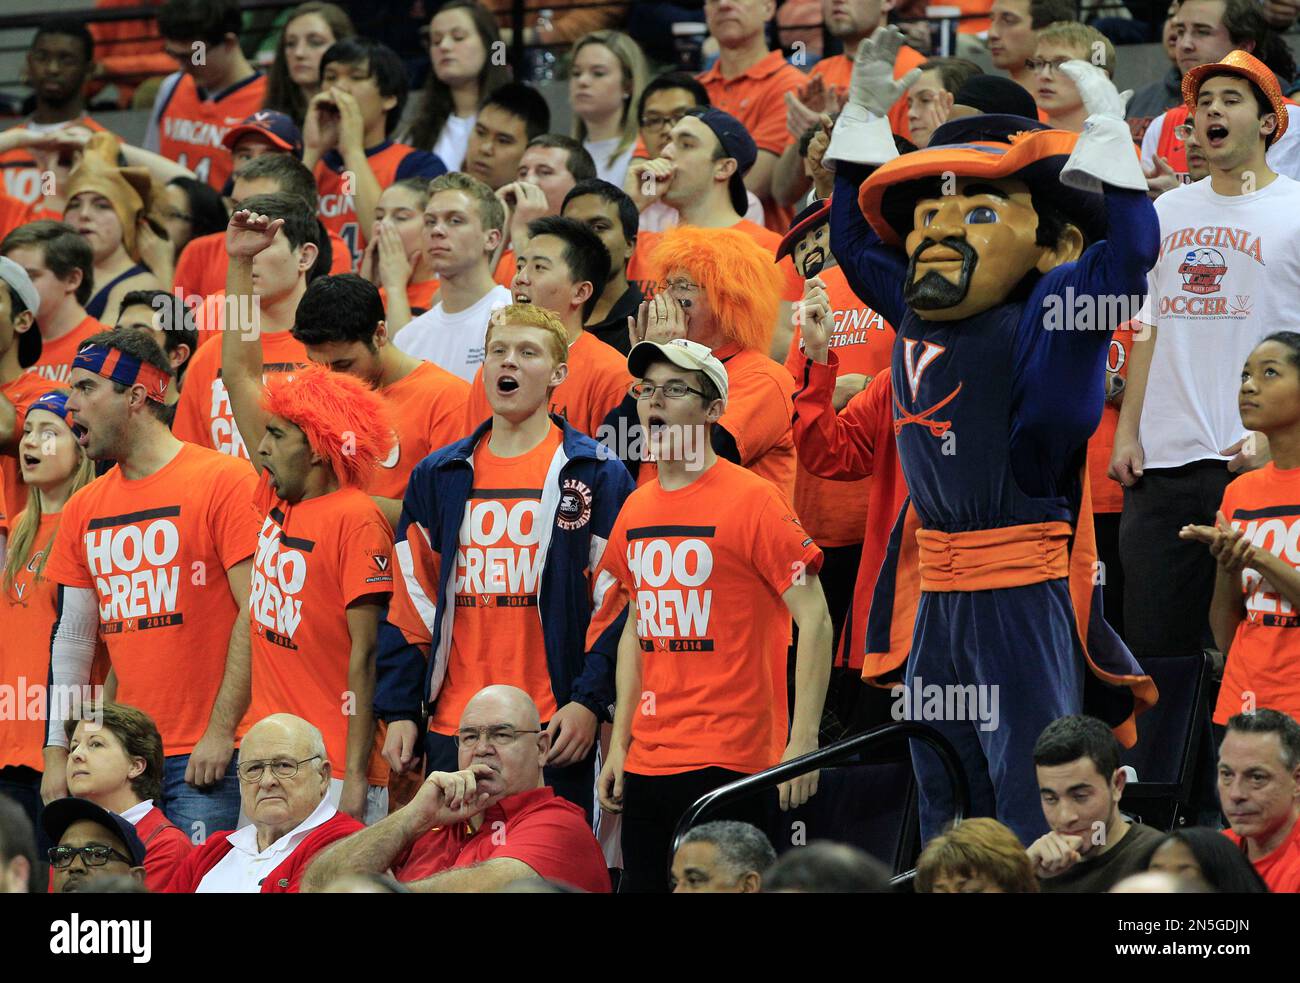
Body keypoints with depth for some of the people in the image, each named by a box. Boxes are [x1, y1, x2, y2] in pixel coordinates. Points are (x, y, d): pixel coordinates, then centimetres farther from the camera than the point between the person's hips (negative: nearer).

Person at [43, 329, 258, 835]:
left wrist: (221, 731, -15)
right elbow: (71, 638, 17)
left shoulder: (224, 481, -5)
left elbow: (256, 613, -10)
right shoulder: (83, 509, 14)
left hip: (209, 757, -6)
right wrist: (57, 754, 11)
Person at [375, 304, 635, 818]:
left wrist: (590, 701, -10)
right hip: (452, 728, 4)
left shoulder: (597, 476, 1)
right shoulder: (436, 476, 12)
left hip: (555, 728, -3)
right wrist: (400, 710, 7)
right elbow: (408, 602, 14)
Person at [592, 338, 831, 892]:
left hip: (725, 763, -7)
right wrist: (619, 743, 15)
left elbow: (814, 620, -10)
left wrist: (803, 742, -15)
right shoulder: (636, 510, 11)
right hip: (646, 761, 7)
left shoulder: (751, 500, -9)